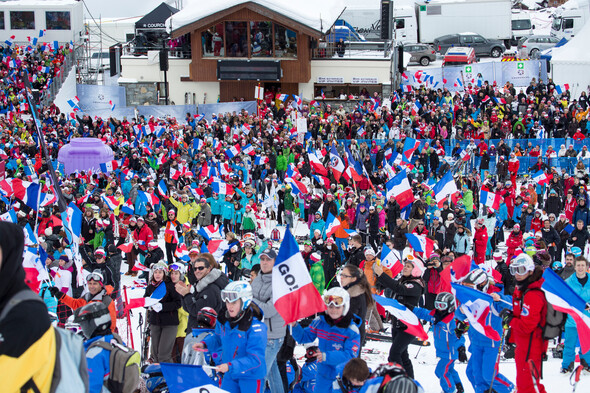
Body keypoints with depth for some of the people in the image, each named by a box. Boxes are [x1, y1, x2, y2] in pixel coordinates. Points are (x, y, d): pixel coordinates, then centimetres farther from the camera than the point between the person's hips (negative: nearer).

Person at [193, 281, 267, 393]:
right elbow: (218, 339, 20)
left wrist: (230, 366, -34)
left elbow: (255, 358, -26)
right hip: (230, 375, 6)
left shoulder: (255, 327, -24)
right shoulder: (223, 320, -1)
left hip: (251, 376, -6)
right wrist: (204, 344, -1)